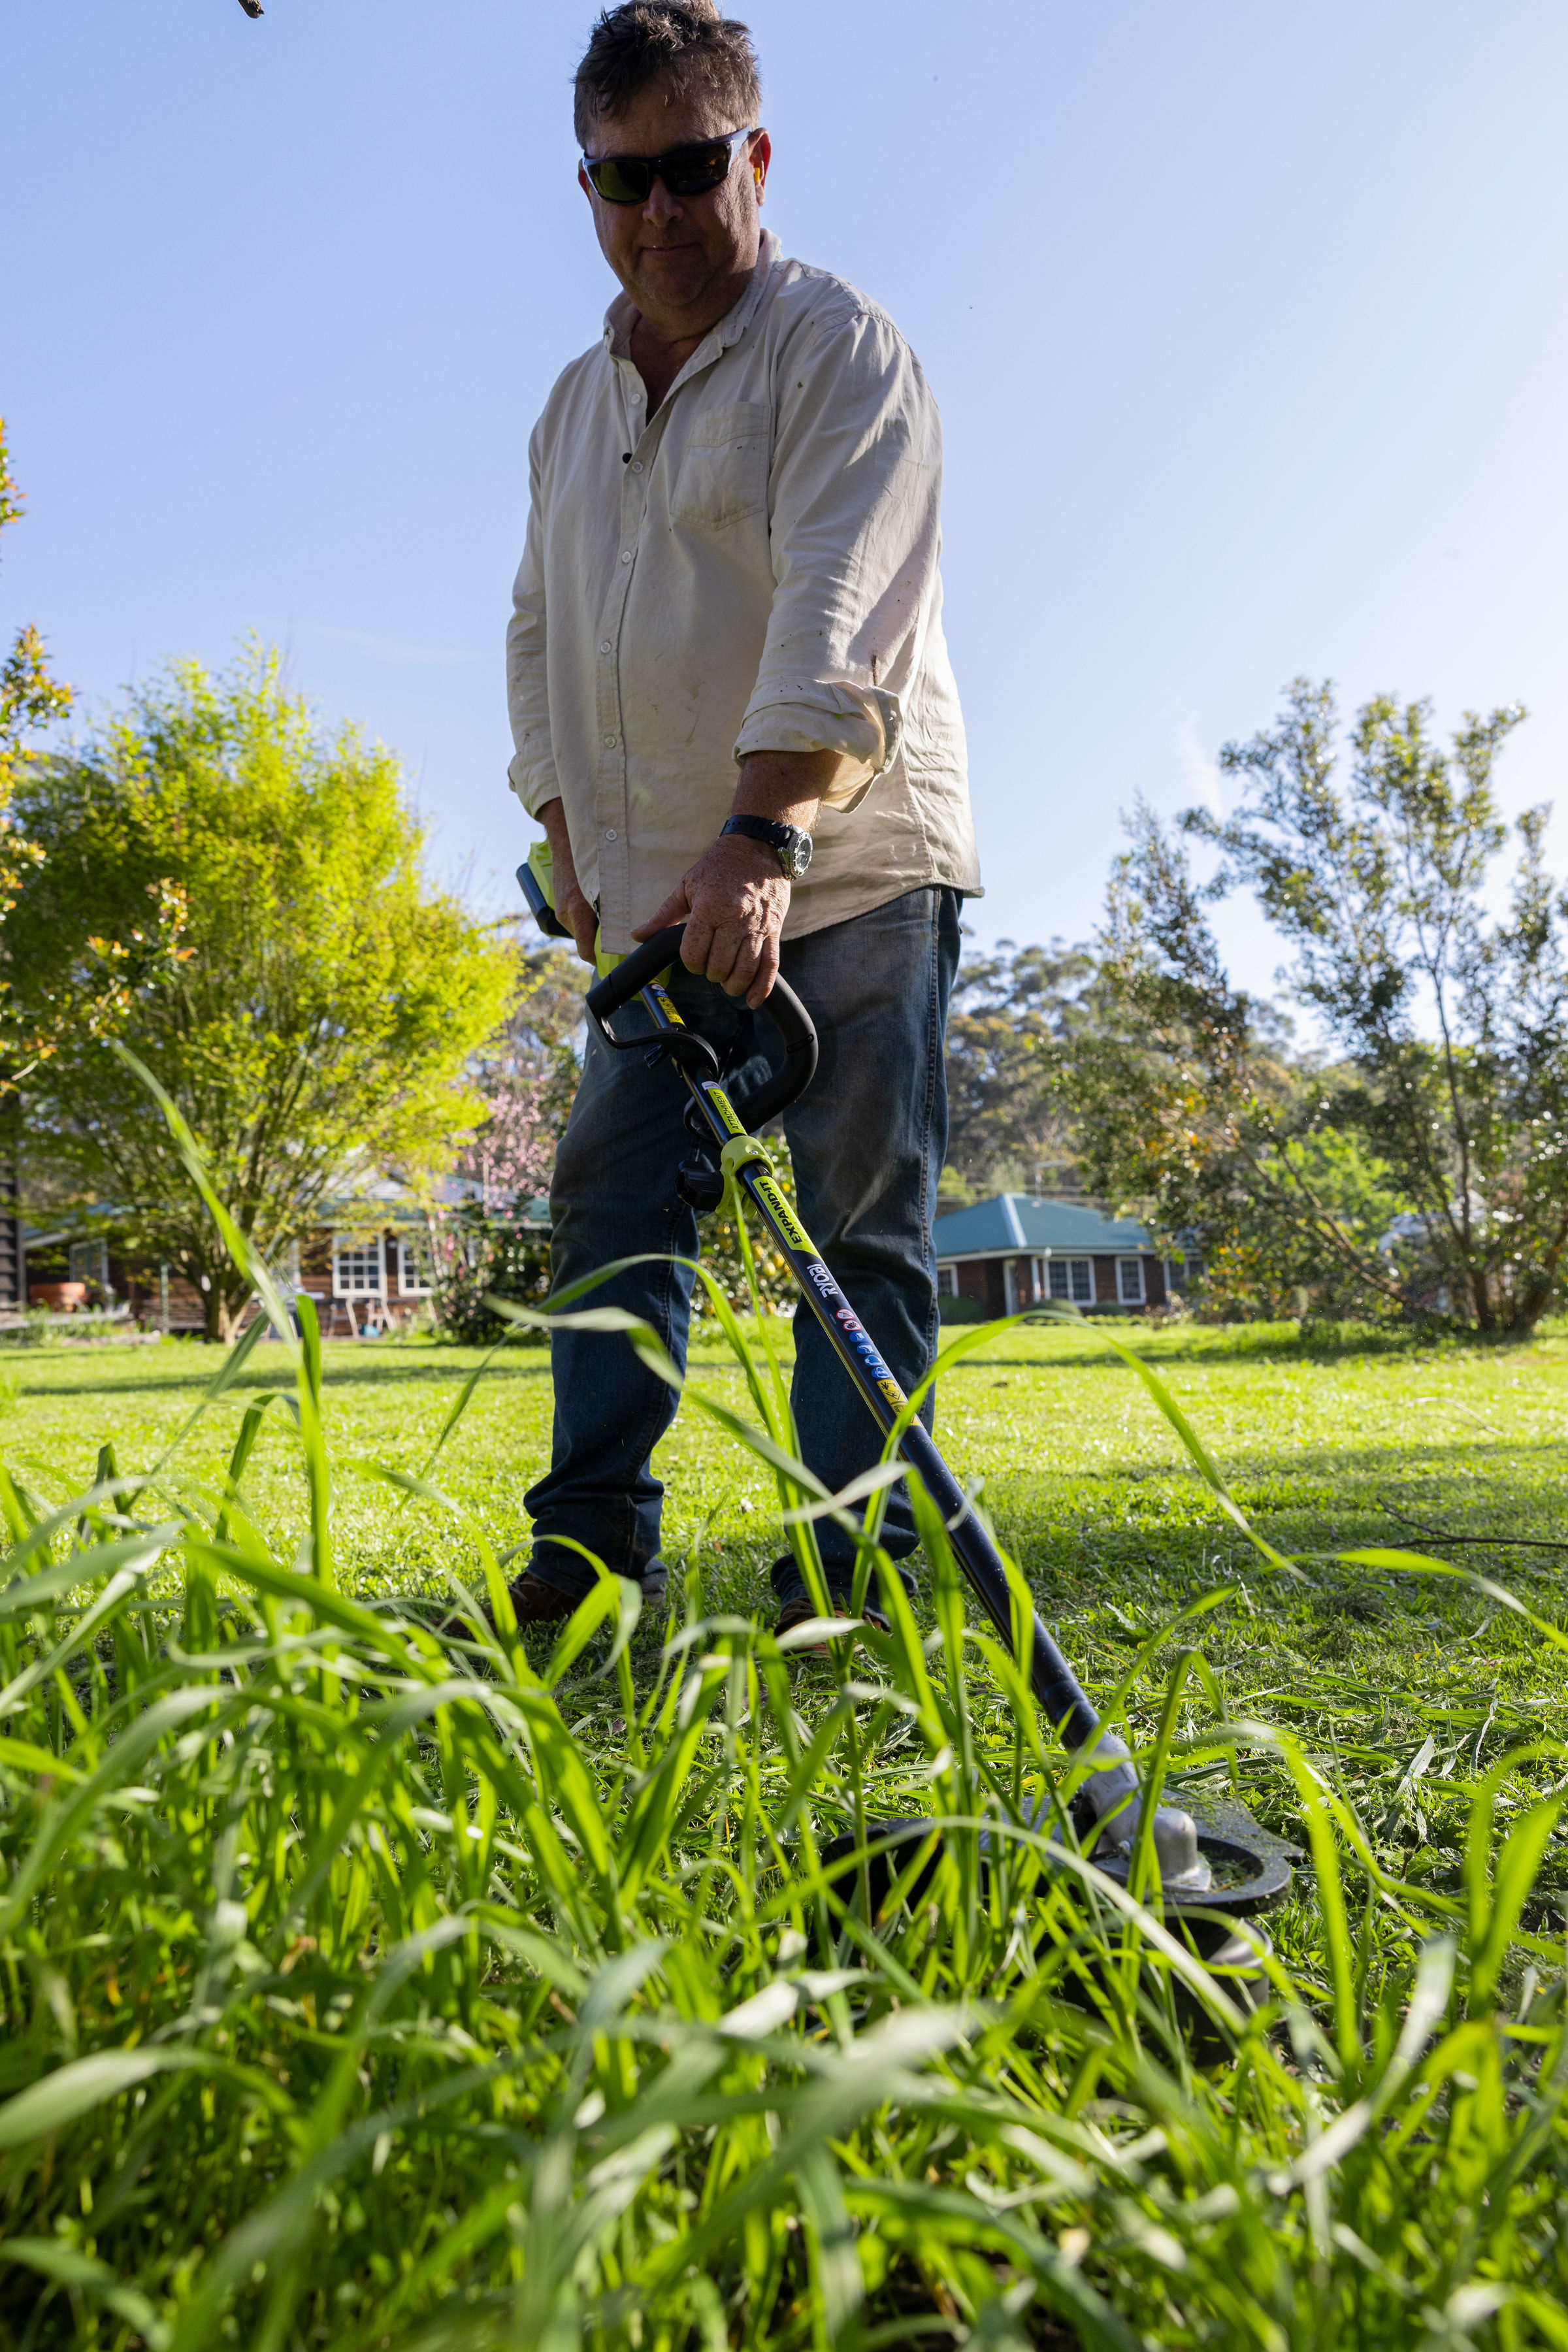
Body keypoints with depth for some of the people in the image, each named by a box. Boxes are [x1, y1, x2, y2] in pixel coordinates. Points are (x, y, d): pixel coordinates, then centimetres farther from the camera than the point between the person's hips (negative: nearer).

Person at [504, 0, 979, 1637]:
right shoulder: (574, 403, 18)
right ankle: (590, 1551, 12)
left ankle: (850, 1574, 2)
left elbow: (840, 612, -19)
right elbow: (539, 626, 21)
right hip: (662, 898, 7)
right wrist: (569, 843, 10)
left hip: (848, 876, -6)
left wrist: (764, 837, -31)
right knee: (609, 1198, 3)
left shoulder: (841, 351, -3)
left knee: (858, 1228, -5)